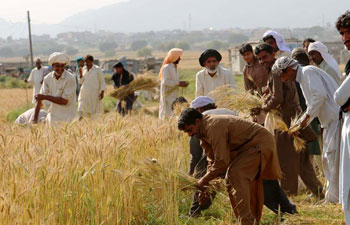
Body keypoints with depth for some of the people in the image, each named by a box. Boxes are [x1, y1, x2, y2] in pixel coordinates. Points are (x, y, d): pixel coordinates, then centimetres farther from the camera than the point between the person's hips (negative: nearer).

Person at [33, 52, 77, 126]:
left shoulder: (70, 79, -13)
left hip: (67, 118, -4)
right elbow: (40, 100, 3)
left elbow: (65, 101, -17)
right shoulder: (48, 78, 2)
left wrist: (45, 97, -15)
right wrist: (35, 119, -4)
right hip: (52, 116, 4)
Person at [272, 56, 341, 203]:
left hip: (336, 118, -11)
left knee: (334, 159, -8)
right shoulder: (302, 79, 20)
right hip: (329, 121, 11)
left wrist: (307, 116, -17)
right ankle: (331, 196, 21)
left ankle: (335, 198, -5)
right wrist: (298, 126, 23)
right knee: (328, 160, 14)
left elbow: (320, 94, -24)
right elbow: (311, 105, 27)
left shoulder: (308, 72, -11)